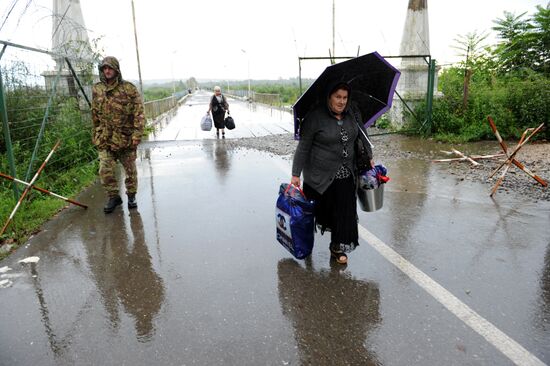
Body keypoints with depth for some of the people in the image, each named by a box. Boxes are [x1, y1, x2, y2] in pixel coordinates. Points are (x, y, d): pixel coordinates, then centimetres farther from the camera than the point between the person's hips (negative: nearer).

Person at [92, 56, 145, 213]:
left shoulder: (129, 88, -6)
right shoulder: (97, 89, 7)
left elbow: (138, 113, -10)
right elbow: (94, 114, 16)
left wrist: (137, 134, -17)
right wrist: (96, 134, 17)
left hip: (126, 137, -3)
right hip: (105, 138, 3)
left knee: (130, 169, 9)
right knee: (105, 170, -3)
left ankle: (131, 196, 27)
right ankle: (113, 197, 14)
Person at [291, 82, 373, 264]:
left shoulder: (352, 114, 3)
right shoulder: (315, 117, -14)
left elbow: (361, 135, 19)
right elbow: (303, 148, -12)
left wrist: (369, 158, 17)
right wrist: (296, 174, -13)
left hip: (346, 174, 5)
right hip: (320, 175, -4)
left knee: (345, 211, 5)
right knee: (319, 209, 9)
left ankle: (338, 247, 22)